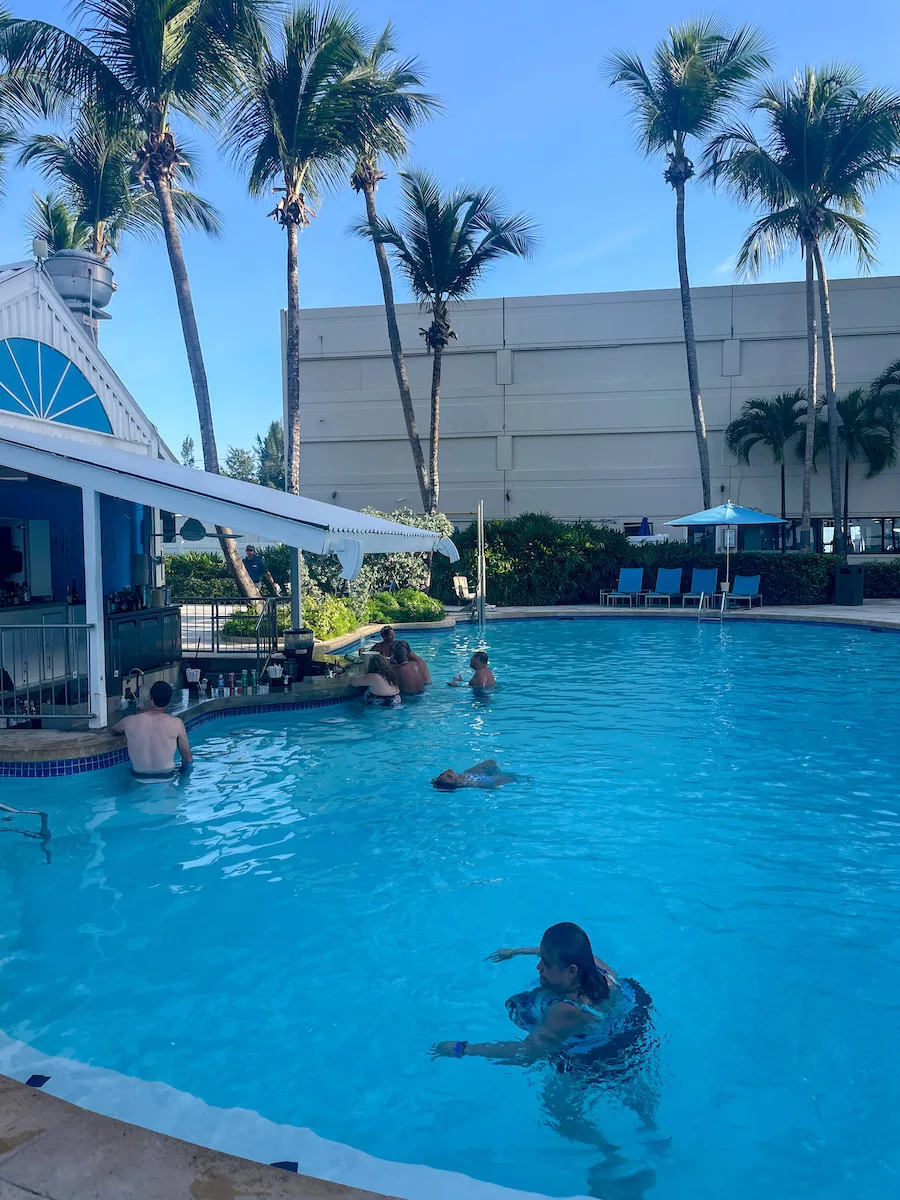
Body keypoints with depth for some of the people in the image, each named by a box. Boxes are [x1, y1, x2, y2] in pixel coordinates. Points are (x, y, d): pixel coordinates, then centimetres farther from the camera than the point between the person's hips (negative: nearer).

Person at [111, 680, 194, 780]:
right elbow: (188, 759, -8)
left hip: (139, 777, 2)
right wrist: (182, 769, 12)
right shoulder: (176, 723, -17)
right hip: (167, 777, -2)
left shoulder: (130, 721, -13)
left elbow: (112, 730, 13)